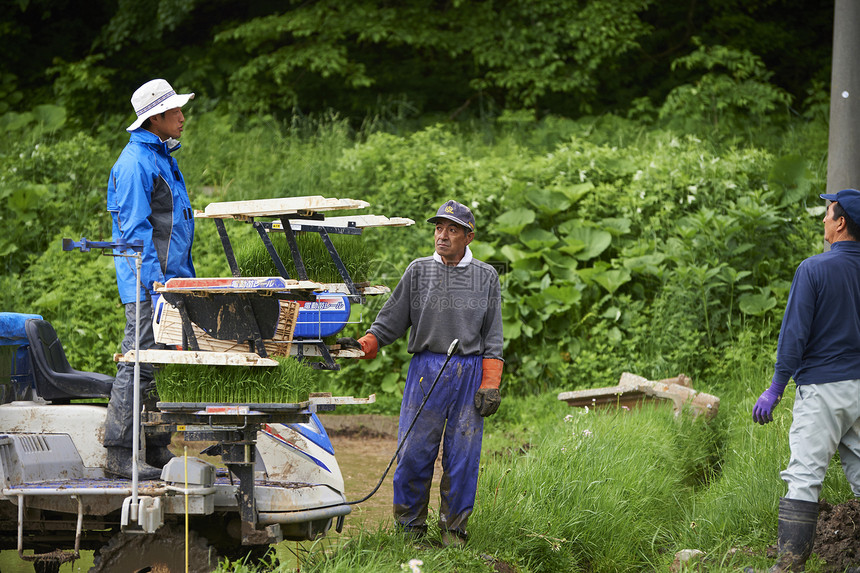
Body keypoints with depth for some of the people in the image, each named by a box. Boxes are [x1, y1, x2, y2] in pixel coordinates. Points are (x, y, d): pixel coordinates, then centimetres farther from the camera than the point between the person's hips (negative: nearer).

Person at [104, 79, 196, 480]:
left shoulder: (162, 158, 18)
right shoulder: (136, 163, -13)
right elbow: (134, 229, -17)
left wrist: (186, 279, 22)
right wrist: (156, 283, -21)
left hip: (171, 280, 10)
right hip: (147, 284, -10)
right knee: (138, 367, -9)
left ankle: (157, 450, 16)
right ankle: (119, 454, -7)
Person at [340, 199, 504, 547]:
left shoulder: (486, 277, 8)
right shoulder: (418, 271, 7)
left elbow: (492, 336, 9)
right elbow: (392, 320, 7)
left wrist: (490, 385, 1)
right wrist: (363, 345, -10)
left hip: (469, 373, 0)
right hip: (426, 370, 0)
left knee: (462, 456, 0)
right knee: (414, 453, -4)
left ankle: (454, 528, 12)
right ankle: (411, 526, 10)